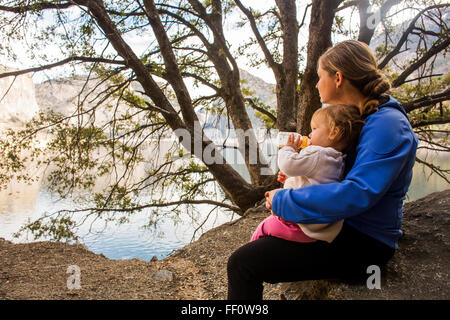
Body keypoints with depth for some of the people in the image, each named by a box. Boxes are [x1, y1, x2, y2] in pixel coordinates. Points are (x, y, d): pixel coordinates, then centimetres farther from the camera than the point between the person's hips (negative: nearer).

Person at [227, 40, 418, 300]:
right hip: (340, 225, 10)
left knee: (242, 264, -20)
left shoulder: (388, 125, -21)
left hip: (362, 244, -10)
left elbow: (358, 194, -32)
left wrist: (283, 201, -23)